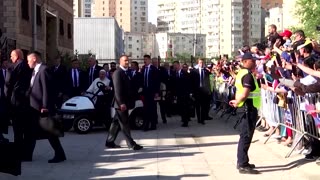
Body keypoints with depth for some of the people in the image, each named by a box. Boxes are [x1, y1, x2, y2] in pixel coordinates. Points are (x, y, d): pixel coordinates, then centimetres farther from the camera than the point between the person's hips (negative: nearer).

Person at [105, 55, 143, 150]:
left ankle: (110, 142, 21)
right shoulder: (118, 73, -13)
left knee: (116, 123, 14)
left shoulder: (126, 72, 15)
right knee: (124, 124, -3)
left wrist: (131, 101, 15)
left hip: (125, 102, 9)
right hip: (121, 103, -9)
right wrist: (121, 103, -24)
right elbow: (117, 89, -19)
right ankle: (131, 144, 0)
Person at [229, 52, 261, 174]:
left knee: (244, 135, 15)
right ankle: (243, 165, -4)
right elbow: (245, 94, -27)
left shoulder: (242, 73, 15)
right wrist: (237, 103, -12)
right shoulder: (248, 75, -18)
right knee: (246, 136, -7)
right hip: (249, 108, -10)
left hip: (247, 107, 10)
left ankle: (242, 162, 23)